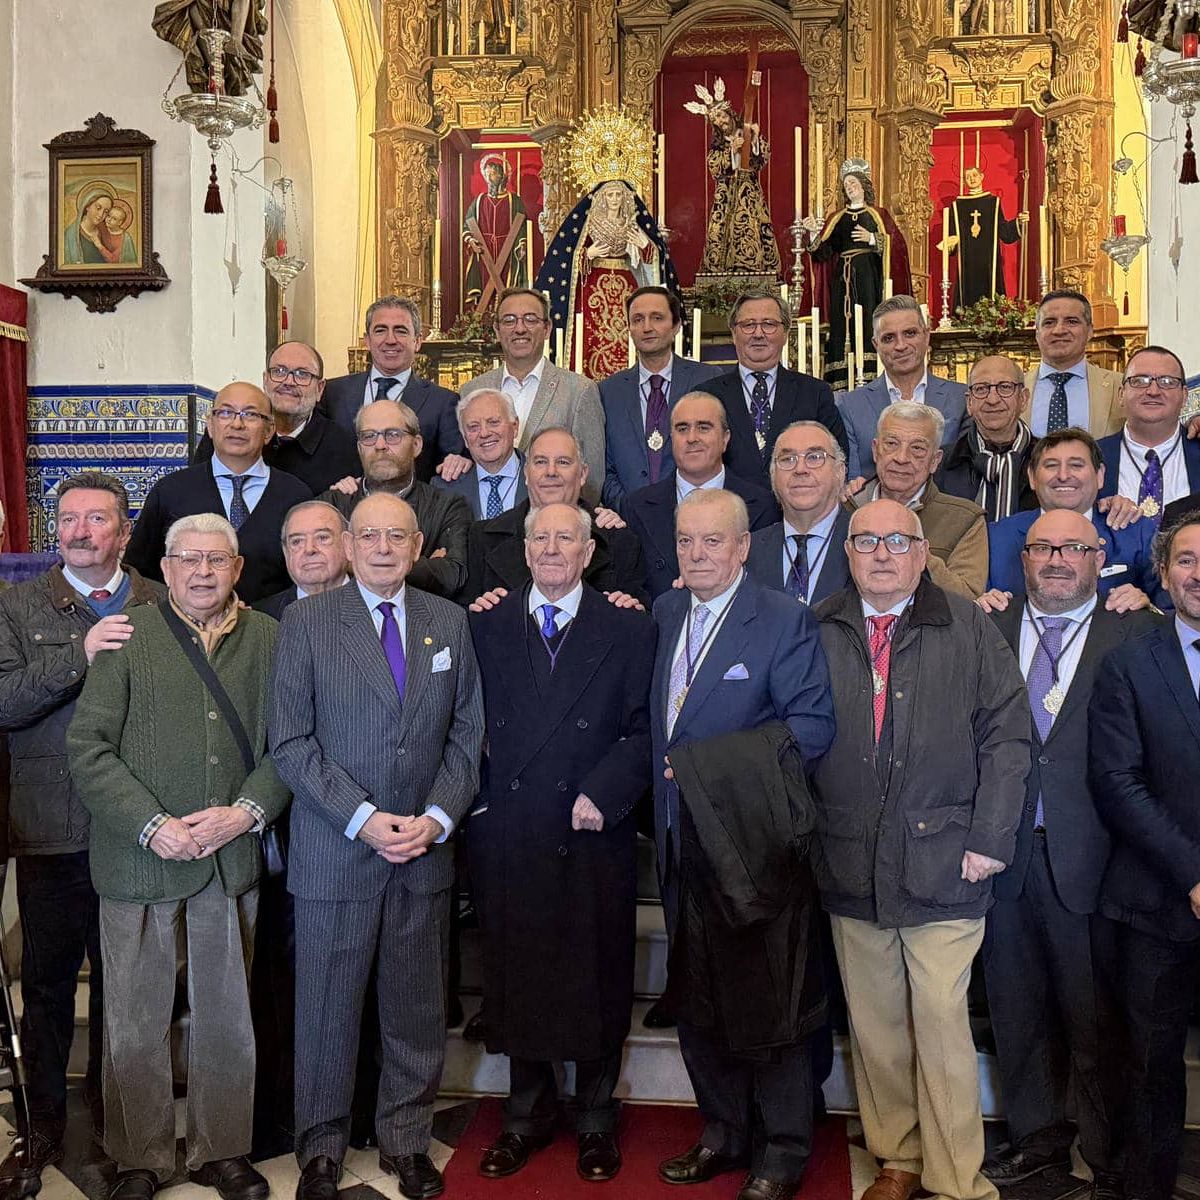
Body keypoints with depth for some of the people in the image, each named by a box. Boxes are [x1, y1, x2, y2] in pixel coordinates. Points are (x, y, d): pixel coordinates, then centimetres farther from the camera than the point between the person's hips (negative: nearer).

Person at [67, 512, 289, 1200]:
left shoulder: (269, 639, 4)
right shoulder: (127, 638, -1)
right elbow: (88, 747, -6)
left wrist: (246, 811, -12)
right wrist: (154, 826, -13)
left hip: (234, 858, 2)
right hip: (140, 859, -1)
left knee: (227, 1014, 14)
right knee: (137, 1020, 9)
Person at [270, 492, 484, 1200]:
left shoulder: (450, 622, 6)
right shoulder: (307, 622, -2)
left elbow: (467, 731, 7)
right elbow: (291, 741, -6)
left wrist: (438, 817, -6)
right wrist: (363, 818, -14)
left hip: (426, 850, 3)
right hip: (334, 850, -2)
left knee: (417, 1006, 12)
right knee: (328, 1003, 8)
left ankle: (407, 1140, 30)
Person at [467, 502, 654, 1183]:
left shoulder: (629, 630, 3)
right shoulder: (487, 627, 8)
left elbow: (644, 732, -2)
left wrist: (603, 793, -14)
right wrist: (482, 802, -4)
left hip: (595, 837, -1)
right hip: (509, 837, 2)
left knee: (598, 982, 9)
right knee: (517, 979, 12)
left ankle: (596, 1119, 28)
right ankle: (529, 1113, 31)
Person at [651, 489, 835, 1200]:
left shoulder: (785, 621, -10)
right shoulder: (666, 615, 9)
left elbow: (813, 725, -18)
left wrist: (706, 764, -20)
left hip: (757, 846, -6)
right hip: (685, 843, 6)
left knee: (768, 1003, 6)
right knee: (697, 1004, 16)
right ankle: (723, 1134, 35)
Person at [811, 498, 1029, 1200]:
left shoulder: (969, 628, 1)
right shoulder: (818, 634, 5)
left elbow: (1008, 736, -1)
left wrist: (990, 839, -7)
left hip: (942, 863, -2)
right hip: (850, 867, 3)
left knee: (942, 1028, 0)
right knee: (875, 1027, 12)